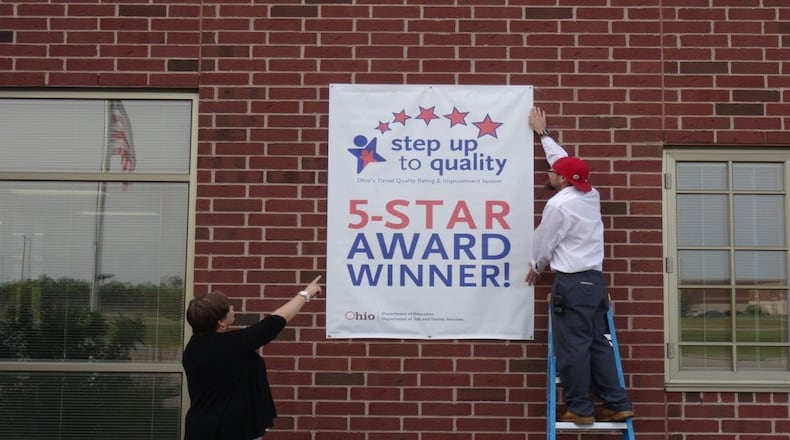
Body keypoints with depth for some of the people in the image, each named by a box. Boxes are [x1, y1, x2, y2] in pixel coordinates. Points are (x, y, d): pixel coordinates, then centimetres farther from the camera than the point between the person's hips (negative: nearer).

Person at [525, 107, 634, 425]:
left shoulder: (559, 204, -13)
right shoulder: (590, 196, 10)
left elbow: (543, 243, -3)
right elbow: (565, 161, 24)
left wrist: (537, 268, 17)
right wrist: (543, 133, 35)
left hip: (572, 283, -8)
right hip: (594, 279, 8)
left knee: (572, 346, -1)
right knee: (597, 343, 12)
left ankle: (579, 408, 5)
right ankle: (617, 403, 12)